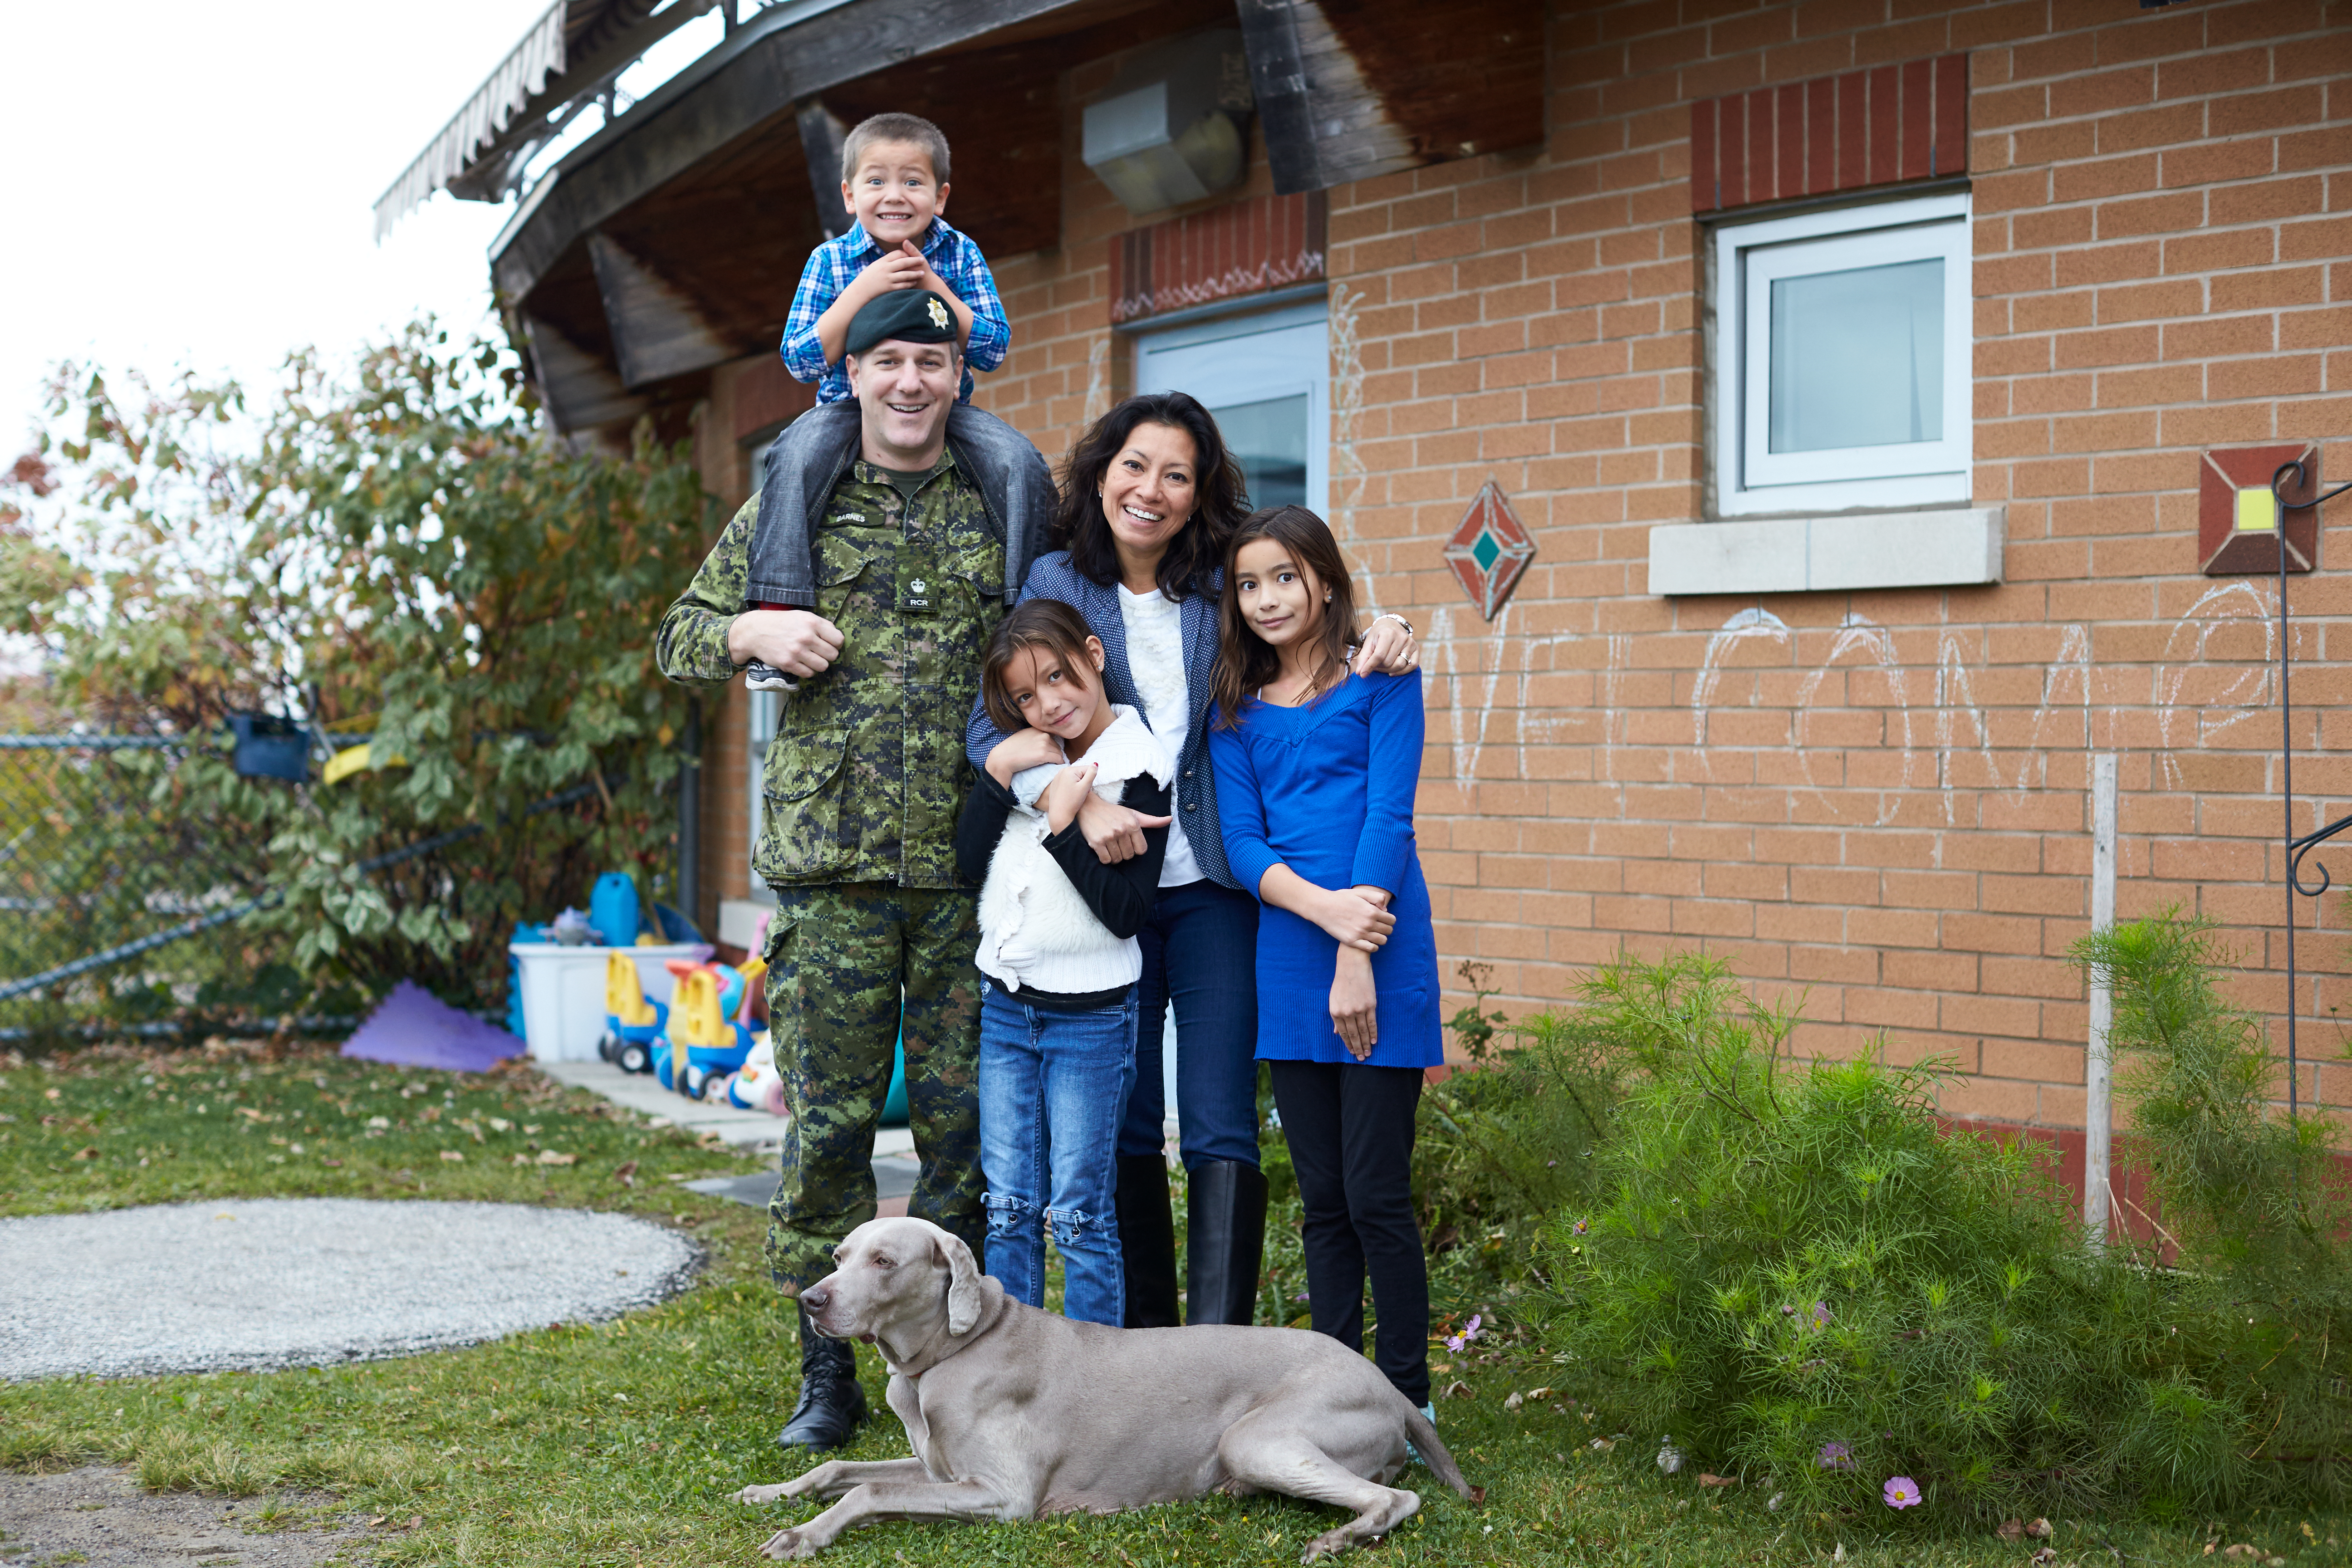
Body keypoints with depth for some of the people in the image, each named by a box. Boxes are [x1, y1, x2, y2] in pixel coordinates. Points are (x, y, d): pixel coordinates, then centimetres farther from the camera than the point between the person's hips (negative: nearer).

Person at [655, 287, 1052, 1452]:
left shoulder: (1011, 504, 10)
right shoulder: (791, 505, 9)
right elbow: (678, 638, 14)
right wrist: (750, 632, -7)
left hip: (972, 863, 1)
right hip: (830, 859, 0)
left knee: (970, 1117, 3)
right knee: (828, 1121, 1)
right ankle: (828, 1369, 13)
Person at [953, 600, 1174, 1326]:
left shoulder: (1140, 770, -10)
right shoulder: (1028, 759, 9)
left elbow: (1127, 911, -15)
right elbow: (970, 861, 1)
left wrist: (1063, 825, -19)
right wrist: (998, 772, -9)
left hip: (1090, 1019, -6)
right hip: (1005, 1008, 6)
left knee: (1080, 1214, -1)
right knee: (1008, 1208, 9)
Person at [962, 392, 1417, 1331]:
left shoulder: (1220, 585, 4)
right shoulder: (1055, 584, 0)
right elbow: (991, 730, -8)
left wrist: (1379, 639, -8)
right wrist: (1080, 804, -25)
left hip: (1213, 890, 0)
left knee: (1221, 1132, -6)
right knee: (1124, 1128, 8)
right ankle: (1143, 1344, 20)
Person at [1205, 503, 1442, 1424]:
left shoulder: (1381, 682, 2)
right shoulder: (1238, 713, 13)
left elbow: (1389, 820, -6)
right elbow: (1241, 844, 3)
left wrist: (1357, 958, -14)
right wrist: (1323, 906, -15)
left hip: (1381, 963, -4)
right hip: (1288, 967, 4)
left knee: (1376, 1195, -4)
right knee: (1321, 1197, 9)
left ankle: (1406, 1401, 8)